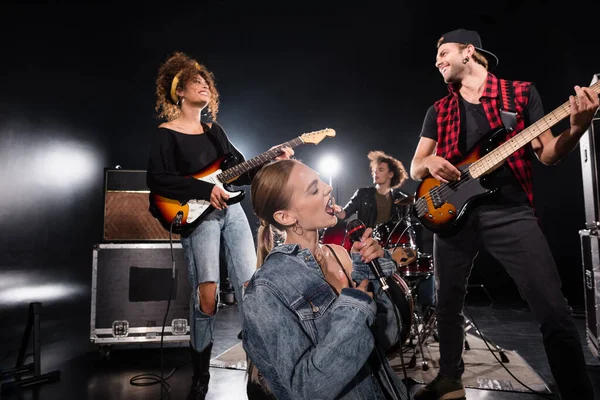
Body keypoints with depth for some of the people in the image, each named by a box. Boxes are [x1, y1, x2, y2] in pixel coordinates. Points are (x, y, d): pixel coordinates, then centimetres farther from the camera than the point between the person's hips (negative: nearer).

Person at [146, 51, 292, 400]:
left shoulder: (214, 129, 17)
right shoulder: (166, 133, -1)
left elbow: (241, 172, 17)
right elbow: (157, 179, -13)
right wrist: (205, 190, -18)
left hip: (232, 210, 6)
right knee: (206, 297, -12)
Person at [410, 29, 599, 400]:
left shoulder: (522, 93, 7)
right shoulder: (438, 111, 13)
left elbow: (548, 154, 3)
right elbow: (414, 168, 10)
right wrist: (430, 163, -13)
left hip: (510, 212, -2)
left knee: (556, 314, -8)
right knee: (448, 306, 13)